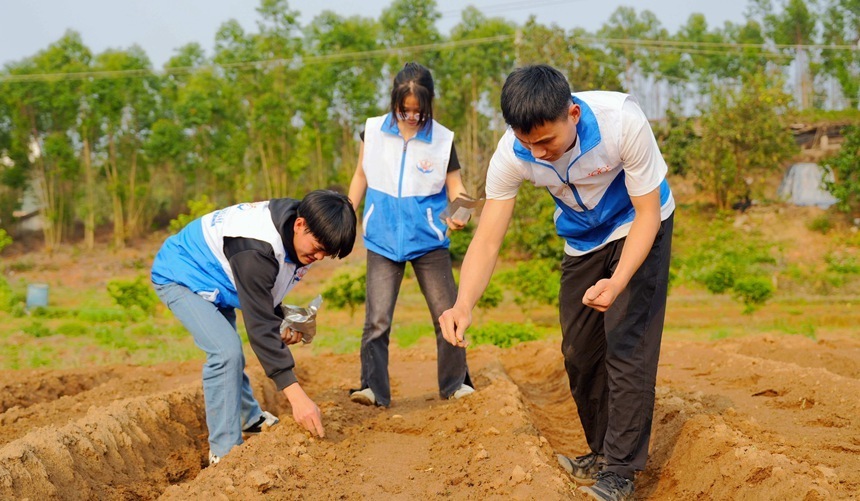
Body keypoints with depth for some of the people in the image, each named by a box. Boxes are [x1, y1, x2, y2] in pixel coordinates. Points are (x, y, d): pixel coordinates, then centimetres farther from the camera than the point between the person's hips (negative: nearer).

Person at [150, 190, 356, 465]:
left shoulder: (291, 232, -12)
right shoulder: (256, 247, -40)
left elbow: (264, 289, 7)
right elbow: (258, 323, -42)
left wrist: (282, 322, -10)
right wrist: (296, 395, -45)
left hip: (215, 279, 9)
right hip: (178, 277, -9)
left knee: (227, 351, 20)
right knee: (226, 350, -24)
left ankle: (250, 419, 44)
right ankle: (225, 452, -16)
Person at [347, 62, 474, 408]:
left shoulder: (443, 140, -5)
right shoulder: (373, 131, -1)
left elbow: (456, 188, -1)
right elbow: (361, 176, 12)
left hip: (428, 241, 0)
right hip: (383, 240, 0)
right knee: (377, 318, -5)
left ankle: (455, 383, 21)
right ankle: (373, 389, 2)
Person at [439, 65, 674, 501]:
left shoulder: (621, 122, -36)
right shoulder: (512, 155, -28)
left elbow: (647, 212, -27)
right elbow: (487, 240, -28)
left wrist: (618, 281, -43)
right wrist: (464, 306, -47)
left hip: (638, 227, -4)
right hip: (583, 241, 4)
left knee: (627, 346, -12)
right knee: (579, 352, 7)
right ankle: (601, 453, 25)